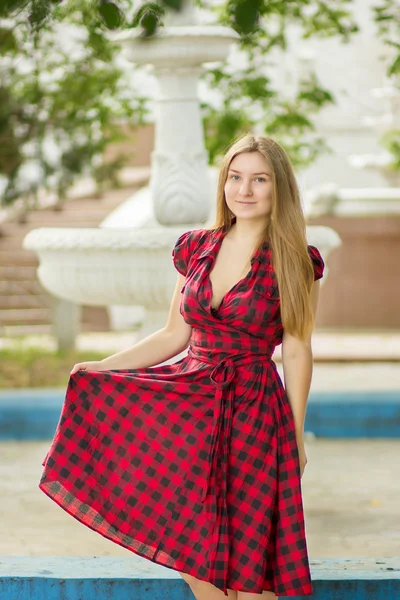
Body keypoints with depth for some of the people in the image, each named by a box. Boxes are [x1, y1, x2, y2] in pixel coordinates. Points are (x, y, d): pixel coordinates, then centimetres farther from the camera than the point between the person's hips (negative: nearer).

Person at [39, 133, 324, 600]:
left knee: (245, 562, 0)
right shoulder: (195, 248, 7)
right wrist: (100, 368, 7)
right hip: (191, 403, 4)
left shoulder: (296, 262, -4)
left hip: (254, 411, -4)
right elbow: (174, 335, 13)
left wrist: (295, 436, -4)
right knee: (196, 561, 2)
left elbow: (297, 352, -3)